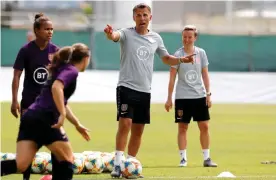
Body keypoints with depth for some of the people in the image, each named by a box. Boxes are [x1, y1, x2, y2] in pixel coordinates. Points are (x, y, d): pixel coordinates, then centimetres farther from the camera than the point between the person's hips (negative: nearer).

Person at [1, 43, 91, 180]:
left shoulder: (63, 69, 27)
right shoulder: (72, 71, -1)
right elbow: (56, 87, -23)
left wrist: (77, 125, 44)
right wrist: (62, 115, -25)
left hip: (30, 117, 8)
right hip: (44, 119, -8)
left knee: (20, 165, -4)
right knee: (67, 160, 8)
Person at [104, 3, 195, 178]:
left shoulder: (156, 38, 9)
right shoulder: (127, 34, -5)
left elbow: (166, 58, 23)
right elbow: (116, 36, -28)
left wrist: (181, 60, 4)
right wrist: (110, 34, -52)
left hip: (144, 91, 5)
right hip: (126, 87, -5)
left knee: (138, 130, 7)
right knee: (125, 123, -18)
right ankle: (117, 165, -17)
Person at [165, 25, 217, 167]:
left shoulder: (201, 53, 3)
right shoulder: (178, 55, -4)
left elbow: (205, 75, 8)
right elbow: (172, 78, -3)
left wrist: (208, 94, 3)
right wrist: (169, 98, -5)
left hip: (200, 96, 2)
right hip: (182, 97, -2)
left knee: (204, 126, 1)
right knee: (182, 128, 1)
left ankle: (206, 158, 7)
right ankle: (183, 158, 6)